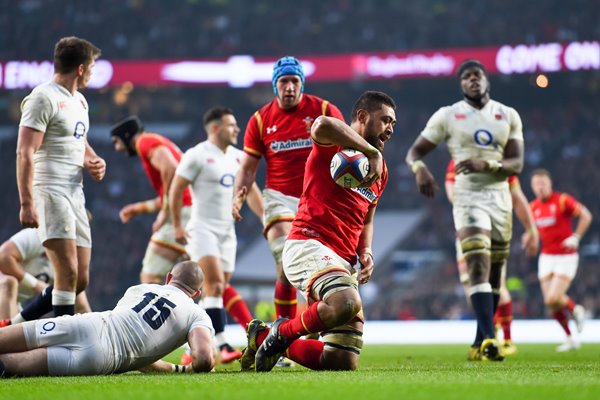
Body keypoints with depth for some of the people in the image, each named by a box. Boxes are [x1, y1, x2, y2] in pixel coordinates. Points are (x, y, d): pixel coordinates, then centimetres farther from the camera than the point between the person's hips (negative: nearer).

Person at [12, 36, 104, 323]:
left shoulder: (79, 100, 19)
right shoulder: (44, 98, -9)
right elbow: (25, 152, -15)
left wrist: (93, 161, 10)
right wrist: (27, 203, -23)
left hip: (75, 193, 9)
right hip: (50, 192, -9)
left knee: (80, 279, 7)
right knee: (68, 273, -17)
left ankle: (16, 327, 16)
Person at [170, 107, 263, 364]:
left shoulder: (237, 157, 12)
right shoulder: (197, 155, -8)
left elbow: (250, 191, 19)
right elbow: (175, 190, -7)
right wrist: (177, 226, -10)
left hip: (227, 231, 7)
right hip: (203, 228, -7)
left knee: (218, 289, 5)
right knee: (215, 285, -19)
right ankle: (221, 345, -25)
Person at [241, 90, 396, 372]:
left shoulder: (380, 171, 22)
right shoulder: (335, 145, -3)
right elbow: (322, 125, -29)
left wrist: (366, 252, 11)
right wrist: (372, 152, -24)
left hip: (343, 263, 8)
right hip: (309, 246, -8)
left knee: (345, 362, 2)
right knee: (347, 303, -39)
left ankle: (265, 339, 24)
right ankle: (282, 332, -10)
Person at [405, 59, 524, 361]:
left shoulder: (509, 117, 9)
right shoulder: (448, 116, 3)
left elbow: (516, 164, 0)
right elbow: (415, 151, 4)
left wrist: (485, 164, -19)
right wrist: (419, 168, -20)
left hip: (500, 198, 4)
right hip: (469, 197, -4)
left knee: (494, 274, 9)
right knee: (479, 268, -21)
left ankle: (480, 345, 20)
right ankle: (489, 339, -31)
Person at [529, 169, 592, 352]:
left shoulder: (563, 200, -11)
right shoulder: (534, 207, 6)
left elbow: (586, 215, -11)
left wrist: (576, 237, -21)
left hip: (566, 256, -6)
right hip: (546, 257, 6)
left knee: (554, 299, -17)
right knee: (550, 303, 0)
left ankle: (575, 310, 16)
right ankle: (570, 339, 17)